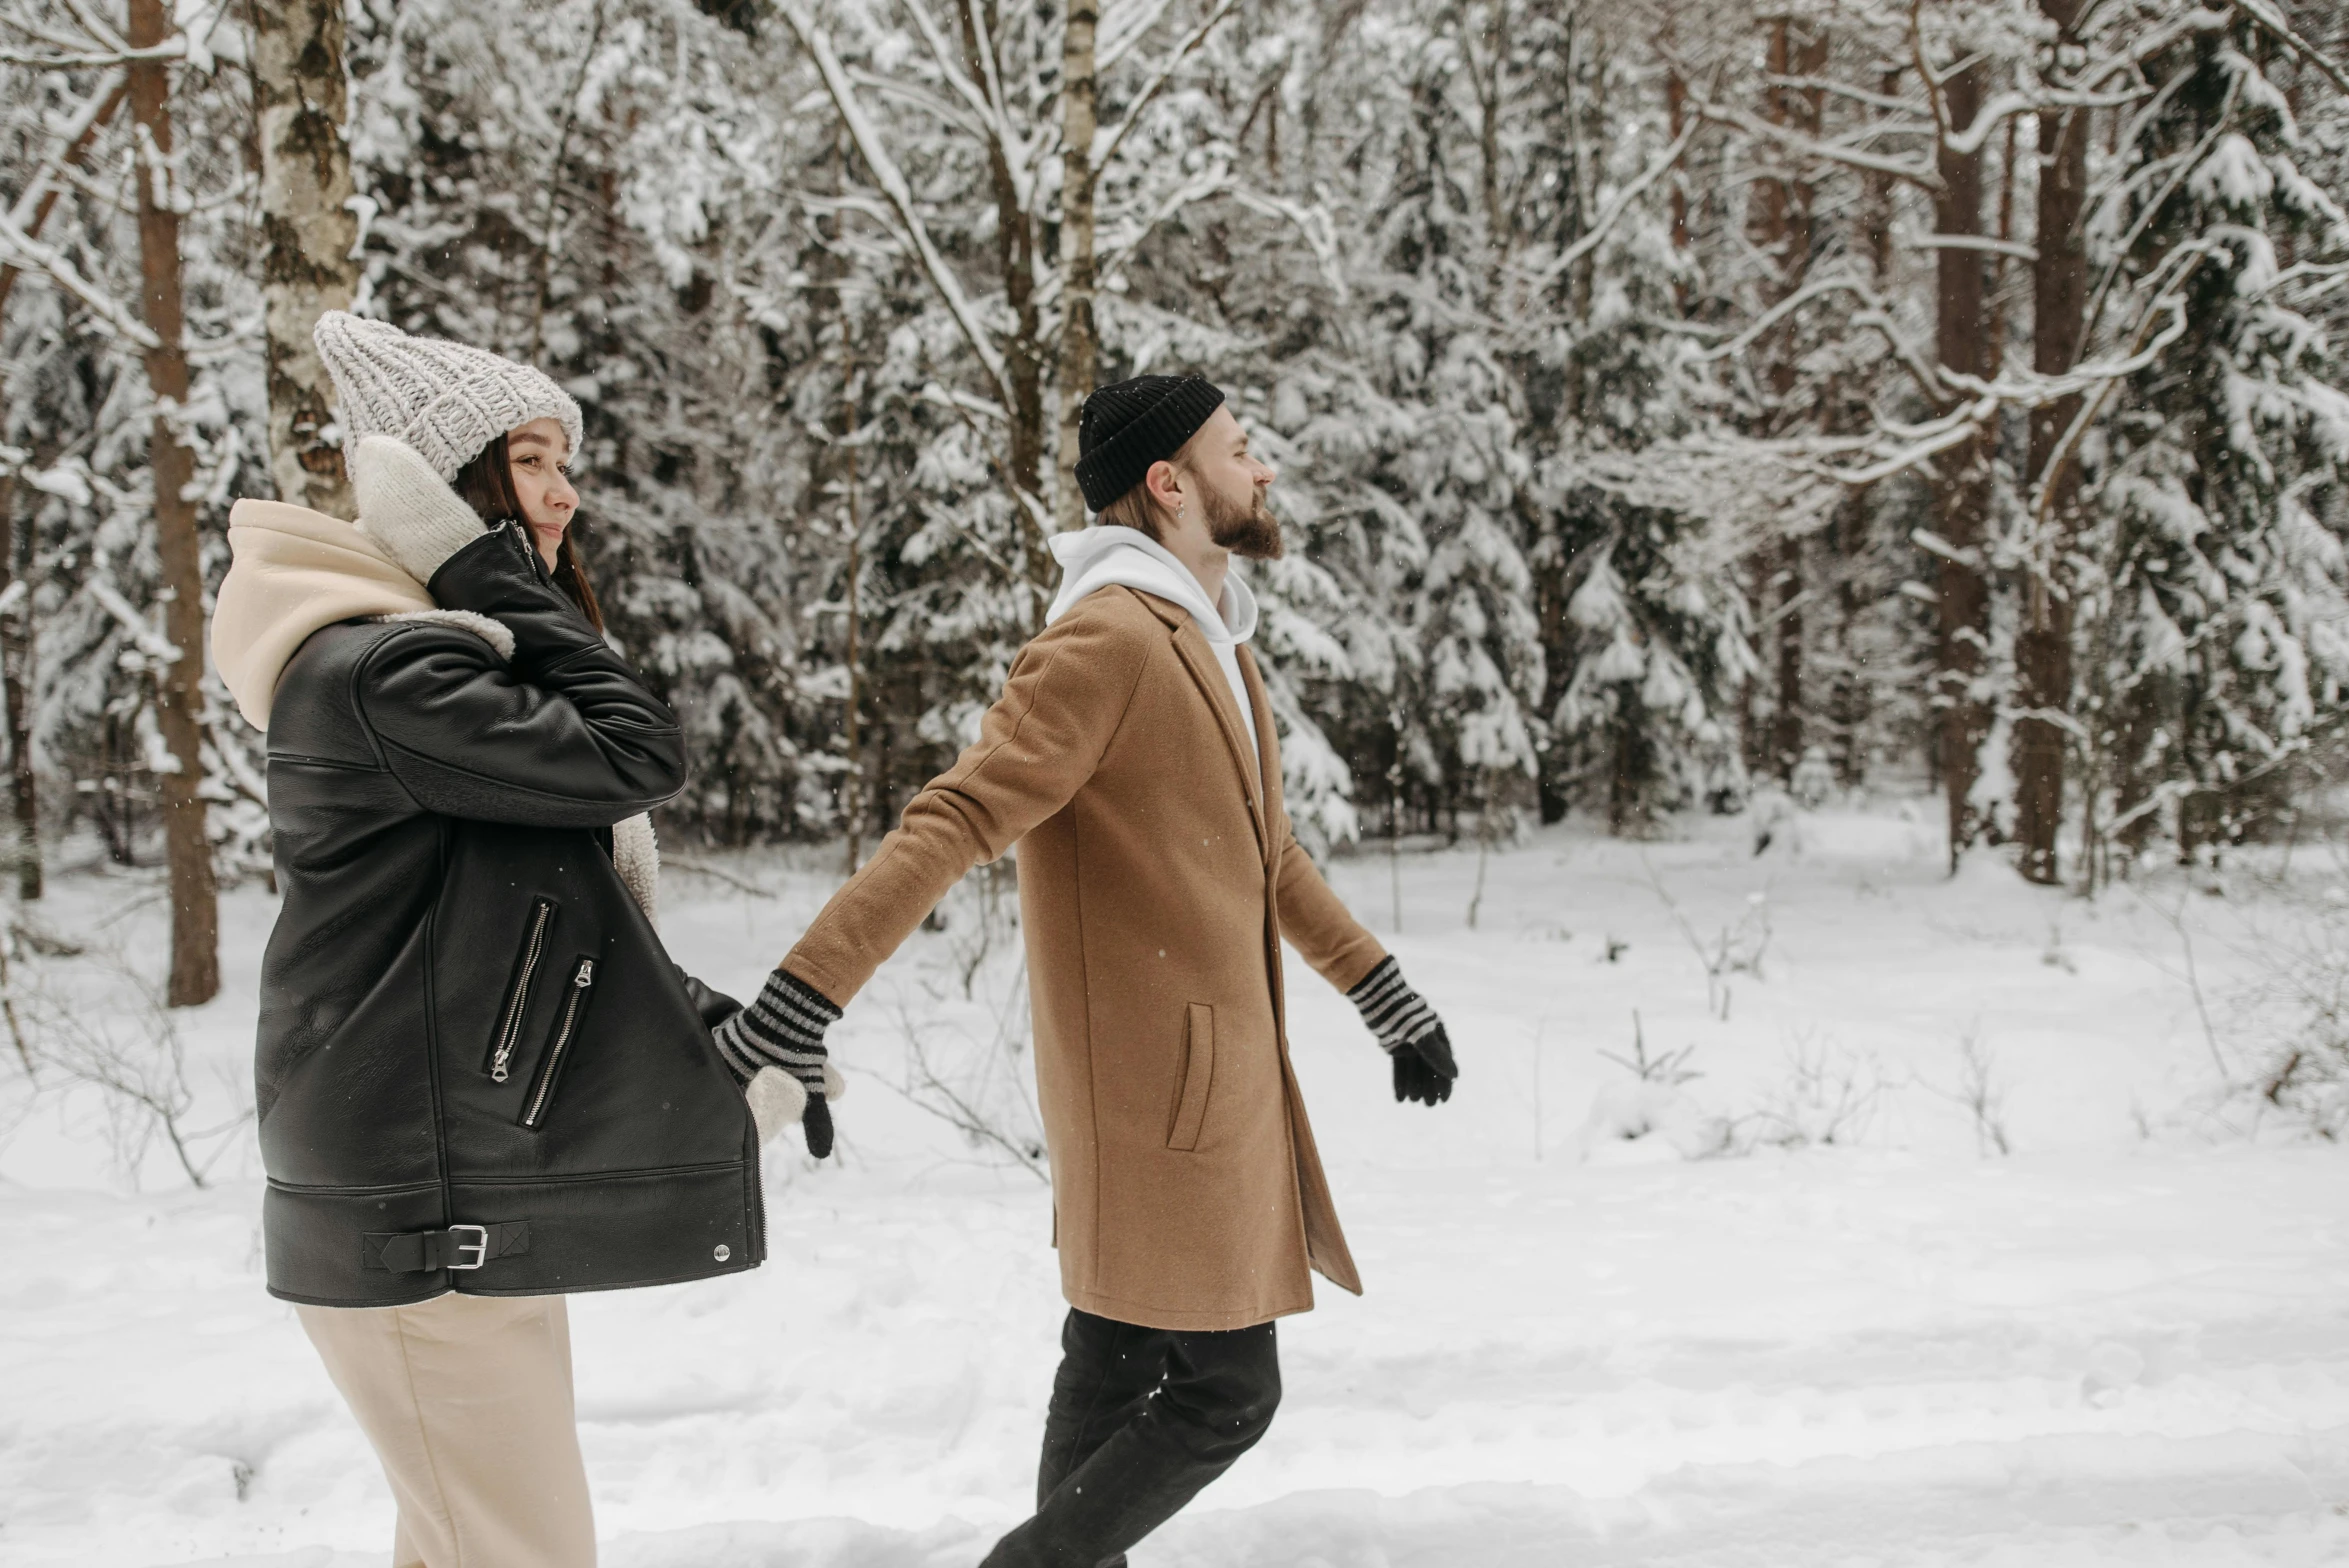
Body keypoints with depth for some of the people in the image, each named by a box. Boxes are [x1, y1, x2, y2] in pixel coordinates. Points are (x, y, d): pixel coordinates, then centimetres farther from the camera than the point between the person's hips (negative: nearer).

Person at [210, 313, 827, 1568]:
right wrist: (494, 575, -16)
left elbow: (554, 915, 18)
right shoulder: (377, 669, -17)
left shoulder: (440, 657, 16)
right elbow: (633, 755, -22)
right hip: (422, 1224, -10)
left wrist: (713, 1029, 9)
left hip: (475, 1198, 10)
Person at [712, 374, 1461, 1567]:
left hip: (1211, 1074, 10)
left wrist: (1385, 995, 28)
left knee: (1118, 1376, 16)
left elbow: (1264, 853, 26)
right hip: (1160, 1091, -9)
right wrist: (795, 1007, -32)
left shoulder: (1206, 643, 16)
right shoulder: (1107, 642, -17)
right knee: (1225, 1391, -1)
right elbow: (951, 823, -26)